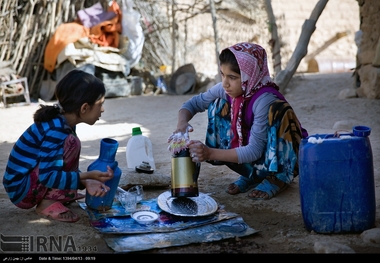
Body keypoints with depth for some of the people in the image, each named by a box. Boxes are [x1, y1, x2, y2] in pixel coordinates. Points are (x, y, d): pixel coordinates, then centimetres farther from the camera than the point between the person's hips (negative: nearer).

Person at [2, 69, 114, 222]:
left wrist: (86, 181, -14)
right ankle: (48, 203, -14)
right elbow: (47, 176, -29)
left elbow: (64, 166, 4)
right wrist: (87, 176, -29)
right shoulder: (56, 130, -25)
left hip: (32, 180, 9)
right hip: (20, 189, -9)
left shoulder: (63, 123, 2)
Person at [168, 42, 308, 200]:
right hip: (250, 156, 7)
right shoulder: (226, 90, -12)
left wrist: (210, 153, -38)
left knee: (277, 110, -32)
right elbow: (192, 104, -2)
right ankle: (252, 175, 5)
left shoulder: (265, 100, -30)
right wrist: (182, 123, -25)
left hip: (280, 160, -6)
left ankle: (279, 176, -7)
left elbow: (255, 150, -31)